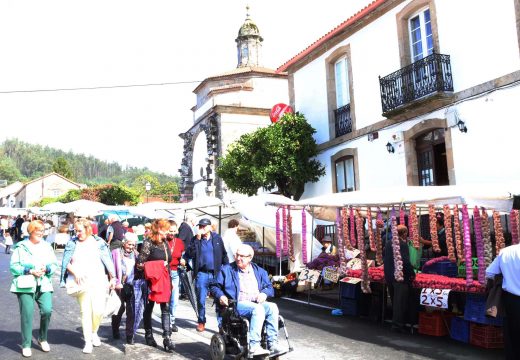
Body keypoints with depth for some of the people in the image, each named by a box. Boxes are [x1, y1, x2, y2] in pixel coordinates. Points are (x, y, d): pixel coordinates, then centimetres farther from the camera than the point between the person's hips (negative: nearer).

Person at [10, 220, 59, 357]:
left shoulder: (47, 246, 12)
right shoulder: (21, 247, 2)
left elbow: (54, 264, 9)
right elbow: (14, 266, -4)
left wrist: (46, 269, -12)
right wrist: (30, 271, -16)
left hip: (44, 285, 3)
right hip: (26, 285, -2)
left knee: (47, 310, -9)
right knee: (27, 314, -3)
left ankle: (43, 338, 15)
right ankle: (26, 345, 12)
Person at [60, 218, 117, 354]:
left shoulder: (98, 242, 3)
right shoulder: (72, 243, 5)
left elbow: (108, 261, 5)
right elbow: (66, 262, 2)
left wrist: (113, 278, 5)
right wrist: (75, 272, -15)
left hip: (99, 281, 0)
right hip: (81, 283, 0)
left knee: (98, 310, -5)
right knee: (85, 311, -1)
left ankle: (94, 332, 23)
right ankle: (88, 341, 10)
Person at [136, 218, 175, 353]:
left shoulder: (165, 243, 10)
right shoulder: (148, 243, -10)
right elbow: (140, 263, -14)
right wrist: (157, 266, -19)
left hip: (164, 279, 5)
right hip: (152, 280, -5)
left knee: (166, 309, 0)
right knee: (149, 308, 11)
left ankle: (167, 339, -2)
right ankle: (148, 335, 26)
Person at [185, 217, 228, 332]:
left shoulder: (217, 238, 5)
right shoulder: (195, 240, 4)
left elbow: (223, 255, 11)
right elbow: (189, 254, -11)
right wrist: (197, 239, -14)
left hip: (216, 274, 0)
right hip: (202, 274, 0)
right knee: (201, 300, 6)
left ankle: (221, 323, 9)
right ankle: (201, 322, 24)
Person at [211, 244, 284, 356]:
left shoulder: (259, 271, 23)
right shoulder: (226, 270, 15)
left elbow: (269, 287, 20)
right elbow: (215, 286, 14)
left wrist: (264, 293, -3)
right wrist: (220, 295, -6)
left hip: (258, 303, 4)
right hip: (238, 304, -4)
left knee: (272, 307, -27)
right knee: (258, 309, -34)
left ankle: (272, 343, -26)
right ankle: (253, 346, -39)